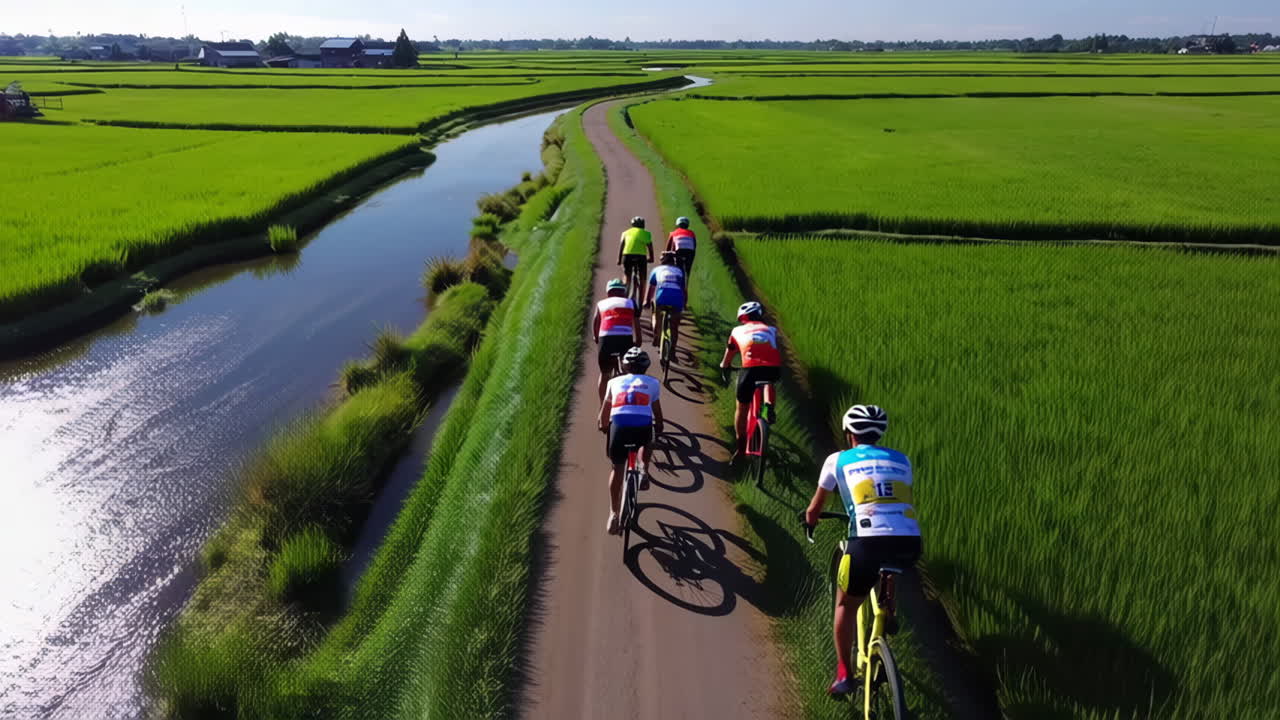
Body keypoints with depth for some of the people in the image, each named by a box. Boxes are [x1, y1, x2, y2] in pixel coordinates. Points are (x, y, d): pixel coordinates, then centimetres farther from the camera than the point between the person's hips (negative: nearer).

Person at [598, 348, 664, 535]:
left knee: (617, 468, 19)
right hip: (643, 426, -1)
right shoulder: (652, 383, 25)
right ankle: (644, 470, 16)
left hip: (619, 425, 1)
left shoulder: (614, 382, 27)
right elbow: (657, 413, 31)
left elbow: (604, 412, 33)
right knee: (647, 442, 37)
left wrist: (604, 427, 52)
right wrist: (659, 427, 50)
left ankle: (614, 513, 16)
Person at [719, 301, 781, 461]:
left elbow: (728, 356, 39)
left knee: (741, 408, 19)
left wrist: (724, 369, 58)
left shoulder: (738, 331, 28)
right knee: (768, 382, 38)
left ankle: (740, 448, 26)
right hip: (774, 368, 1)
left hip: (750, 367, -1)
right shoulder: (771, 330, 31)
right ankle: (768, 406, 9)